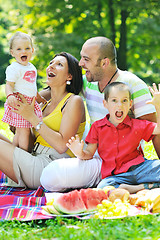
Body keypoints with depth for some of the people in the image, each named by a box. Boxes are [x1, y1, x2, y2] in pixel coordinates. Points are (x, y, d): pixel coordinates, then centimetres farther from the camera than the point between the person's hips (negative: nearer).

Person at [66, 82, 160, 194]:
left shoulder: (137, 125, 11)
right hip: (115, 175, 0)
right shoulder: (97, 127, 11)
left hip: (137, 168, 0)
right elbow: (90, 153, 11)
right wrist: (80, 154, -13)